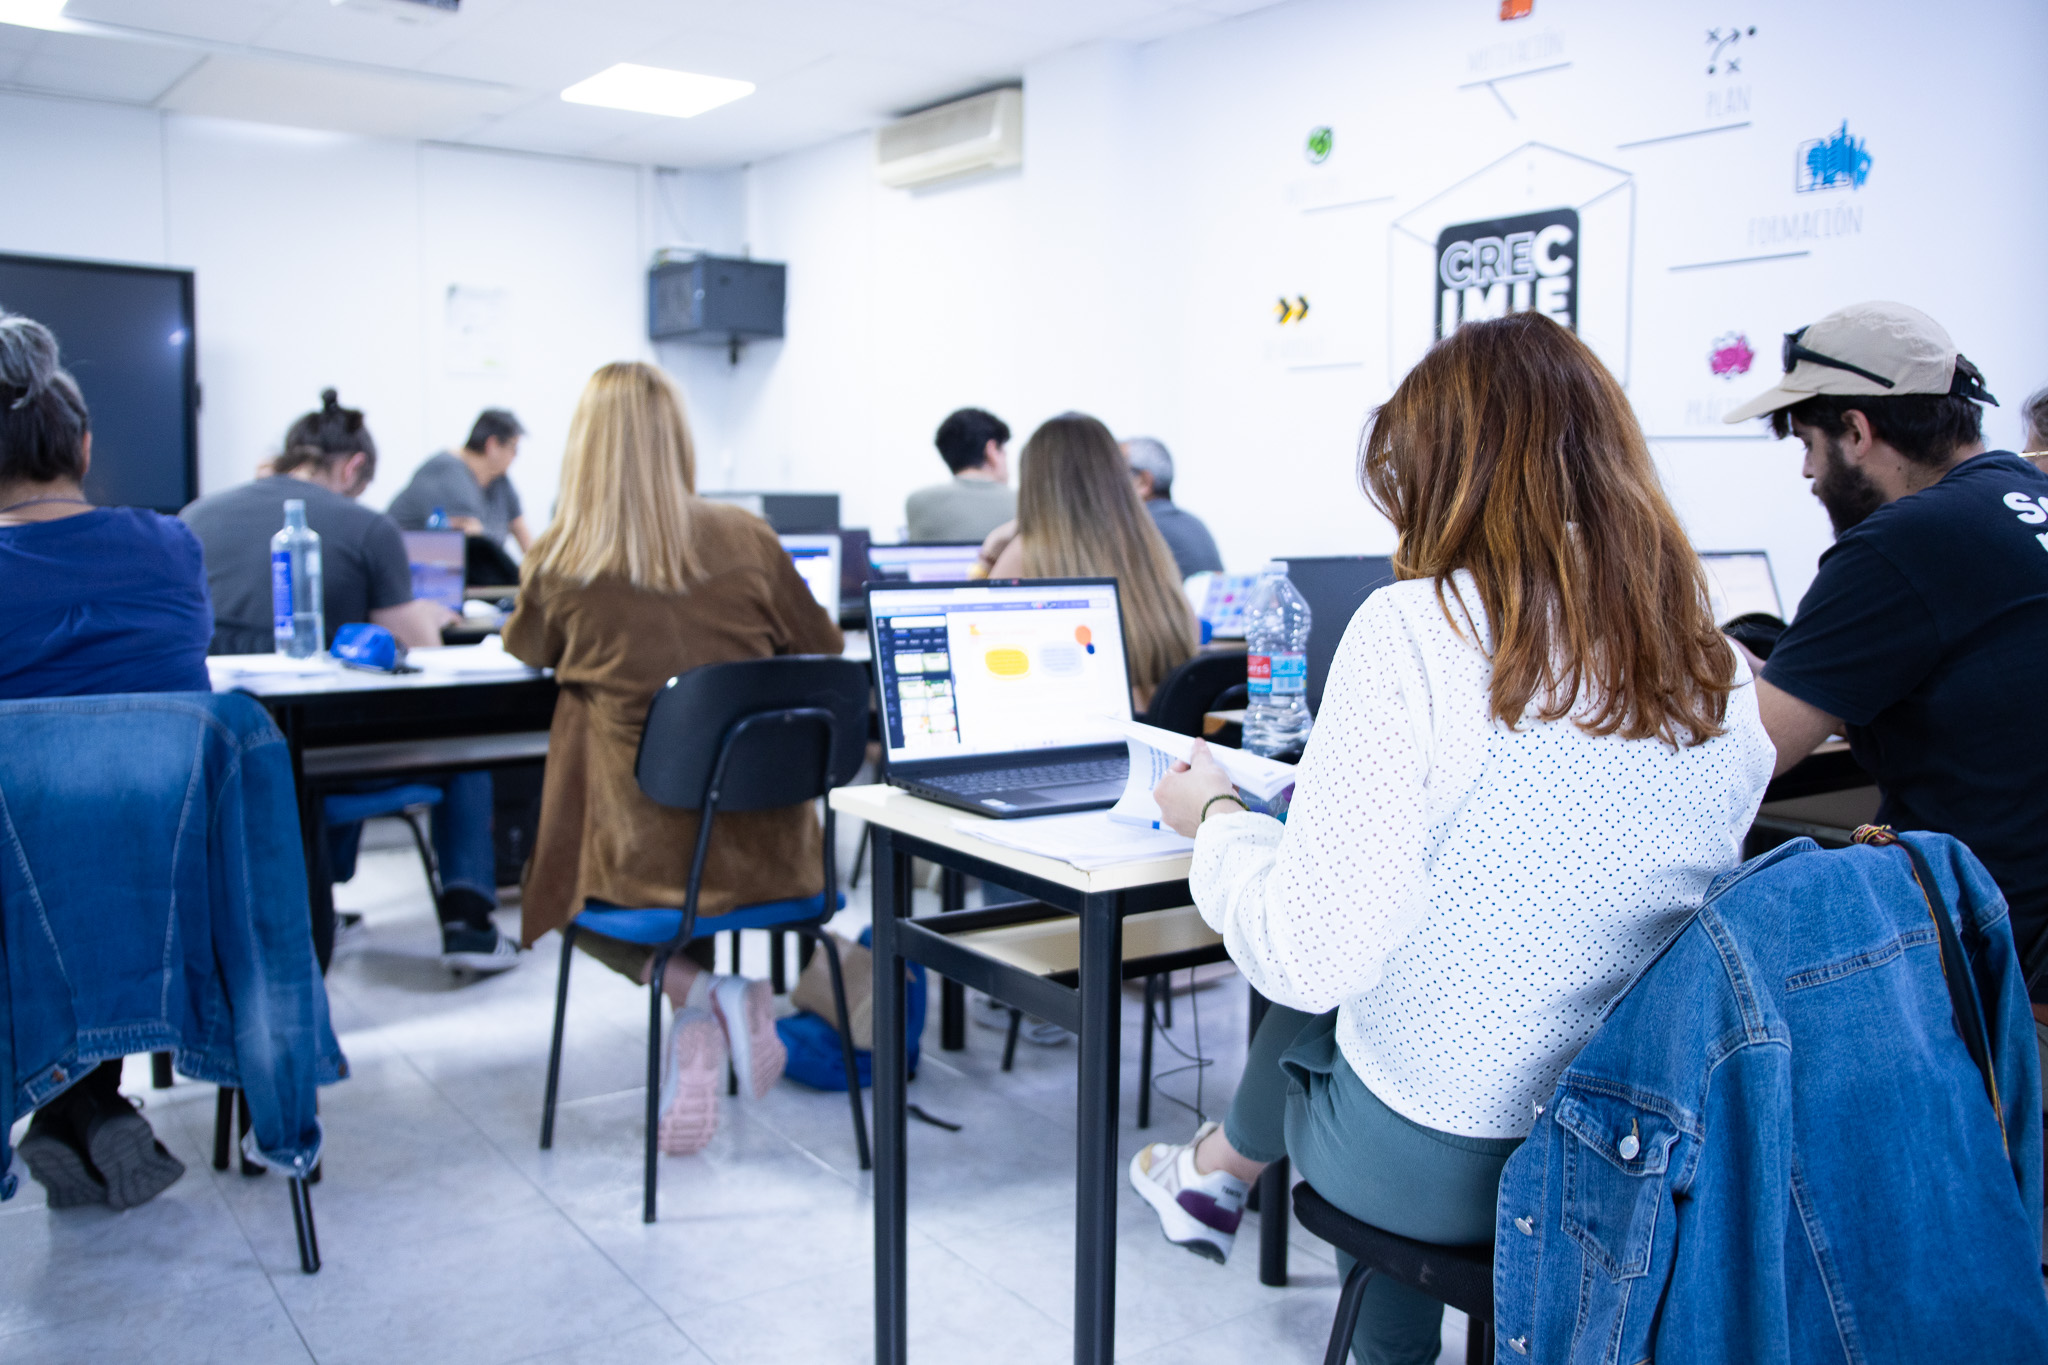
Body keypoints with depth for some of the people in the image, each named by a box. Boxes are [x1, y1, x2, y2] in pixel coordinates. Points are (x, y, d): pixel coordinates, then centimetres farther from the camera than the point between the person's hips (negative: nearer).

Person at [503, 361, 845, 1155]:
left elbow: (531, 655, 15)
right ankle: (739, 995, 11)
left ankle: (693, 995, 3)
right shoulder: (746, 540, -4)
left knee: (562, 896, 30)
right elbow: (826, 654, 10)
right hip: (762, 851, 2)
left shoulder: (559, 562, -7)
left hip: (637, 854, -2)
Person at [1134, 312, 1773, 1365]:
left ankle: (1220, 1169, 48)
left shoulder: (1417, 630, -21)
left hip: (1438, 1166, -5)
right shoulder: (1726, 678, -4)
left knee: (1315, 1001, 22)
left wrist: (1217, 821, -3)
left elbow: (1311, 955, -21)